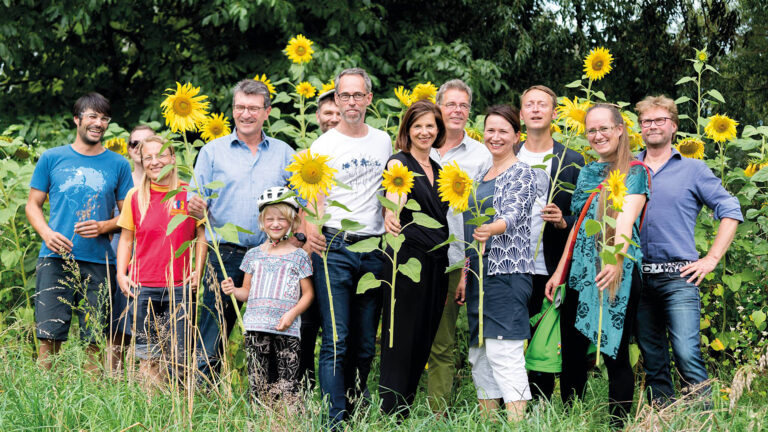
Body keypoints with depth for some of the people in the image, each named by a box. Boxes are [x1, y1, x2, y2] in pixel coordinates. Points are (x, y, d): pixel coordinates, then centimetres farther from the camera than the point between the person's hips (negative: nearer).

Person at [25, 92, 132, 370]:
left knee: (94, 338, 2)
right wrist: (47, 233, -7)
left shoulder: (118, 165, 10)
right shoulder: (52, 158, 9)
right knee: (49, 334, -5)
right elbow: (33, 204, 12)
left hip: (99, 261, 1)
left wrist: (104, 227, -9)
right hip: (55, 257, -1)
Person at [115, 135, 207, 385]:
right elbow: (126, 239, 12)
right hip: (143, 287, 1)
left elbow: (201, 235, 8)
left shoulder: (189, 193, 2)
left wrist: (198, 270, -3)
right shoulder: (135, 196, 6)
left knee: (179, 356, -3)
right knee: (147, 357, 4)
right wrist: (121, 274, 0)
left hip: (179, 287, -1)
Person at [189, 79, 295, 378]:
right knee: (212, 332, -4)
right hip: (226, 254, -1)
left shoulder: (283, 153, 12)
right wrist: (195, 207, -18)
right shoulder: (213, 151, 9)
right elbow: (196, 201, 6)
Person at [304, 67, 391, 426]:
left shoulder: (383, 142, 13)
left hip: (374, 249, 4)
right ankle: (335, 418, -7)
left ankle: (357, 401, 22)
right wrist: (310, 229, -24)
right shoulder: (323, 146, 0)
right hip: (335, 247, -4)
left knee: (366, 340, 8)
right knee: (336, 339, -9)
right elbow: (314, 200, -5)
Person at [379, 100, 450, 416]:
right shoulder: (399, 163, -5)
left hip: (436, 261, 7)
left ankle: (407, 411, 17)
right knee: (401, 339, -5)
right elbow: (395, 194, -27)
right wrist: (390, 214, -50)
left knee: (424, 341, 9)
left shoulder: (439, 170, 16)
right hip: (406, 257, -7)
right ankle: (391, 415, -1)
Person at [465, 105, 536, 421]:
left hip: (507, 270, -8)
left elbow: (513, 215, -18)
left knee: (503, 347, -16)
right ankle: (487, 421, 12)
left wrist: (490, 229, -39)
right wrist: (466, 267, 17)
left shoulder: (522, 173, -3)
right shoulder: (481, 177, 20)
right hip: (478, 272, 8)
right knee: (478, 350, 7)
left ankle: (517, 421, -17)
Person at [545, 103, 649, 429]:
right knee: (571, 353, 5)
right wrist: (560, 270, 15)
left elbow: (626, 219, -17)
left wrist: (617, 259, -34)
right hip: (580, 271, 6)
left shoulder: (635, 171, -1)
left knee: (614, 352, -4)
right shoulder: (586, 172, 17)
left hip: (617, 271, -6)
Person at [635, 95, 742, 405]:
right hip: (638, 279, 3)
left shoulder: (693, 170, 6)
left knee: (687, 355, -16)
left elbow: (730, 211, 5)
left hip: (678, 278, -3)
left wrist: (712, 258, -3)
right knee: (652, 361, 7)